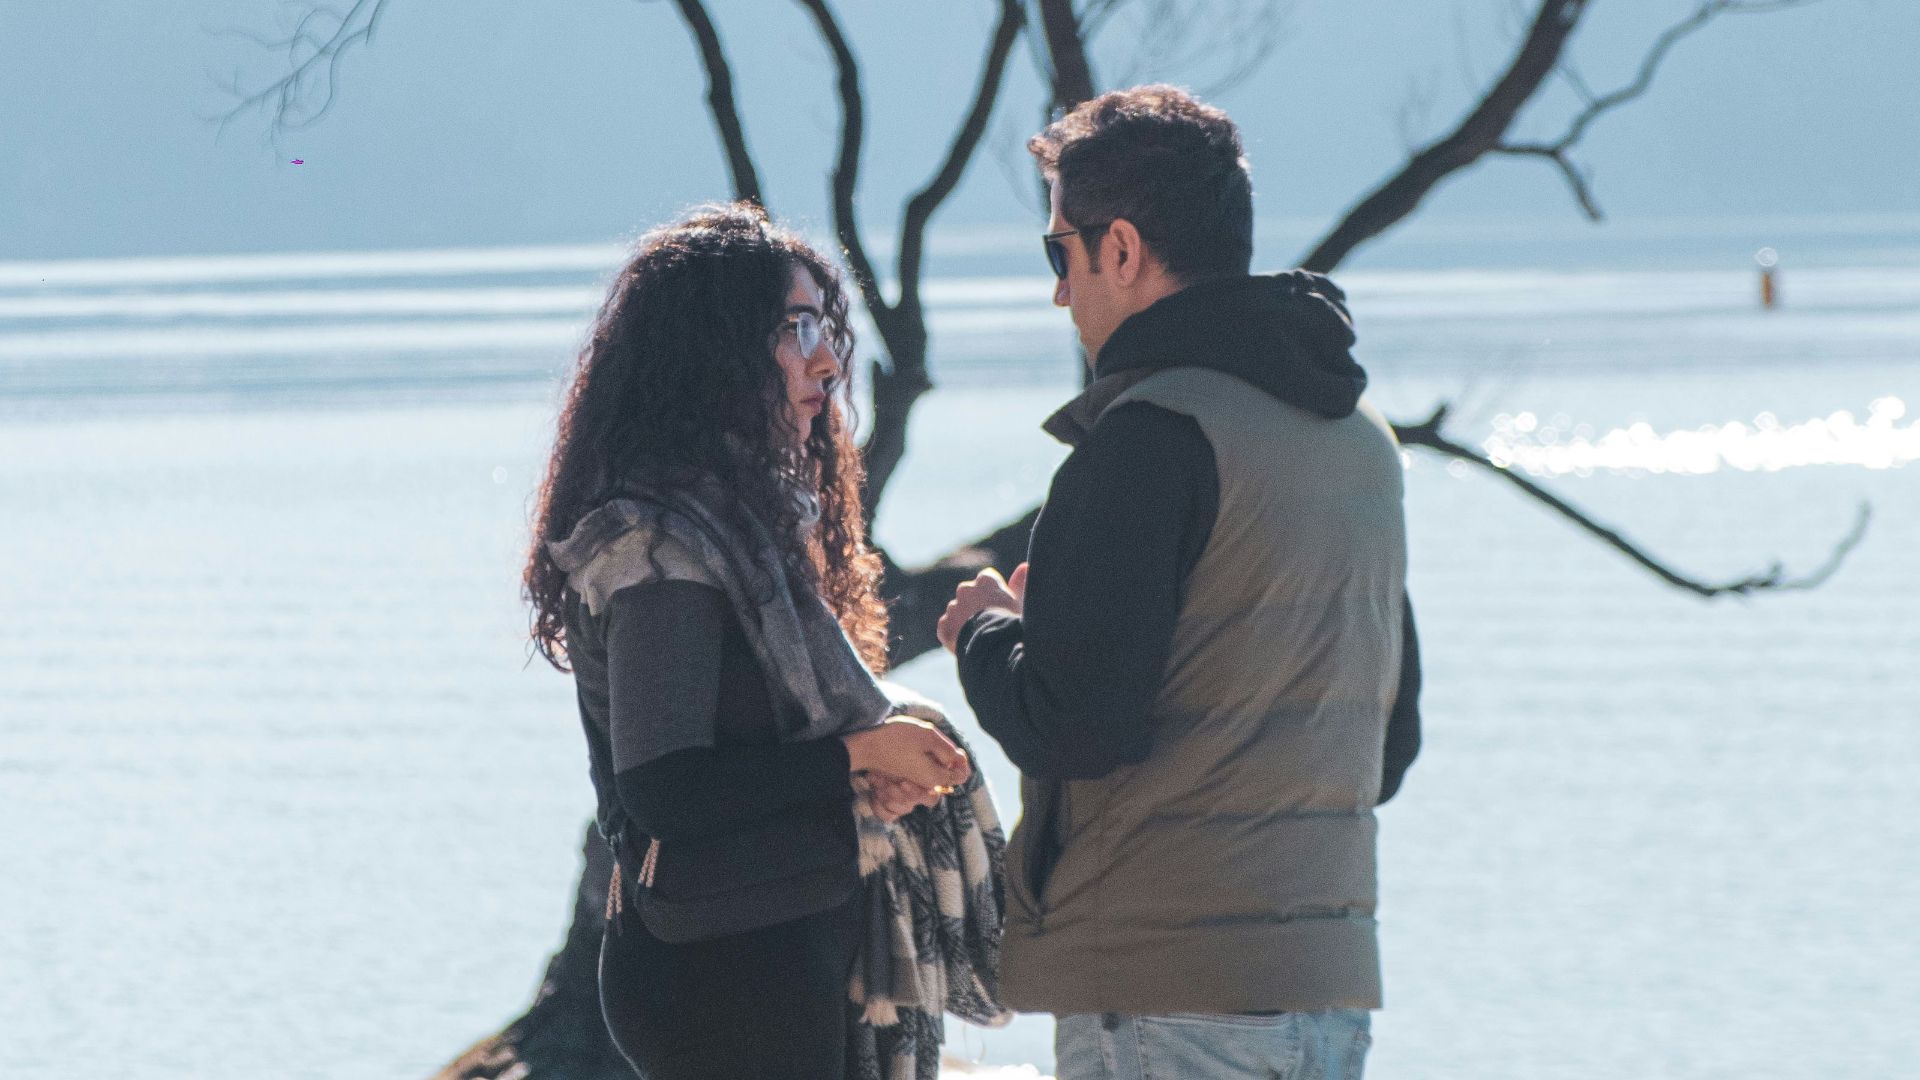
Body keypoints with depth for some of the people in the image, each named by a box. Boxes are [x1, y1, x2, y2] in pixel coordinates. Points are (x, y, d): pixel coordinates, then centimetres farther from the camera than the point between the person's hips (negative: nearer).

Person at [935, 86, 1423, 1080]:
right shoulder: (1361, 436, 15)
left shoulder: (1153, 430, -13)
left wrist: (986, 634, 3)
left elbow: (1070, 727, -18)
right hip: (1331, 976, 9)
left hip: (1167, 994, -9)